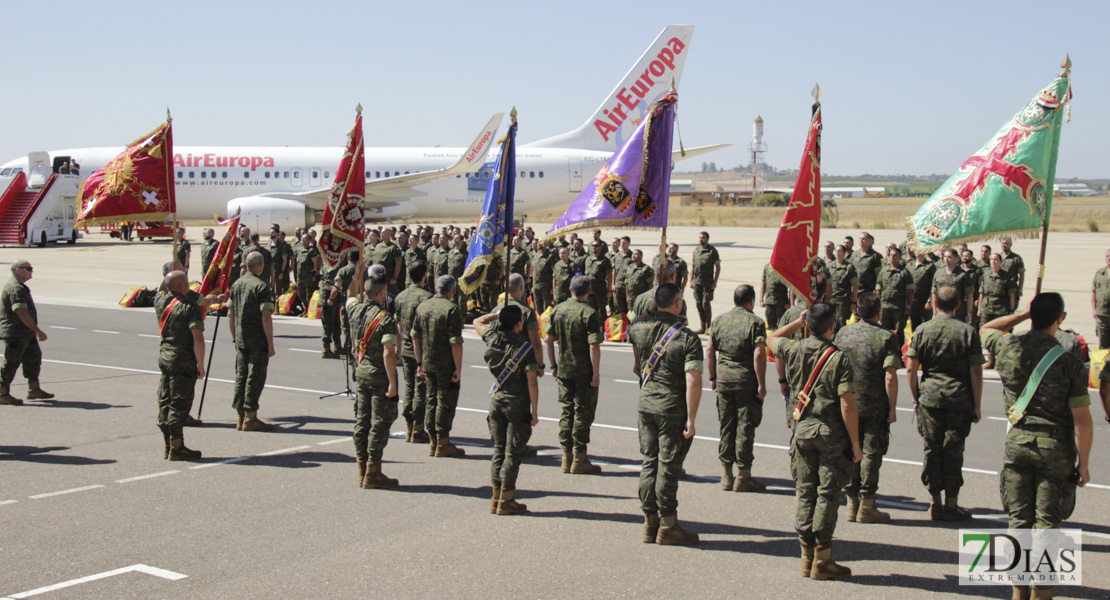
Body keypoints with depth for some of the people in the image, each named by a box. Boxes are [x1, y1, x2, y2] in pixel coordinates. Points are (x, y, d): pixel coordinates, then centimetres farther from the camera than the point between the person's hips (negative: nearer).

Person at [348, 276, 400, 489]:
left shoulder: (355, 311, 2)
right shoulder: (385, 319, -19)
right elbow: (388, 353, -23)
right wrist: (392, 383, -21)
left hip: (360, 372, 7)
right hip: (380, 375, -7)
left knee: (362, 421, 12)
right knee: (380, 423, 0)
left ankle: (362, 471, 19)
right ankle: (372, 474, 2)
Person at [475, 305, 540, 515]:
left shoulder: (492, 338, 0)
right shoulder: (526, 348, -13)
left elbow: (478, 322, 23)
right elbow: (532, 383, -14)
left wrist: (499, 314, 19)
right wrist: (535, 411, -9)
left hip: (496, 400, 5)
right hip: (517, 403, -5)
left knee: (498, 450, 13)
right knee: (512, 453, 1)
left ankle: (496, 499, 15)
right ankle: (505, 501, 3)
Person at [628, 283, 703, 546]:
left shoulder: (639, 329, 2)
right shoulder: (688, 338, -13)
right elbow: (693, 381, -19)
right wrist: (691, 419, -15)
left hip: (645, 403, 5)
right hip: (672, 408, -5)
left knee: (649, 462, 13)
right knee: (668, 466, 1)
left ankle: (650, 524, 19)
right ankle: (667, 527, 7)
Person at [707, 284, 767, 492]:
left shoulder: (719, 321, 8)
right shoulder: (755, 322, -8)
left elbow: (710, 351, 10)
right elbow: (759, 354, -15)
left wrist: (712, 378, 18)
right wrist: (761, 384, -12)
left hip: (723, 380, 5)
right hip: (747, 381, -5)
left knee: (726, 426, 12)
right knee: (745, 428, 2)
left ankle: (726, 475, 17)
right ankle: (743, 477, 5)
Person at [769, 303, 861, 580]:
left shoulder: (794, 352, 1)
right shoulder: (839, 359, -13)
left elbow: (773, 339, 26)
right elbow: (847, 405, -16)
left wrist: (798, 322, 23)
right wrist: (855, 444, -10)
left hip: (802, 430, 5)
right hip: (832, 433, -4)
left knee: (805, 494, 10)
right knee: (827, 496, 1)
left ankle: (807, 558, 15)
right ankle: (822, 561, 3)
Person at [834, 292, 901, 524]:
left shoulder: (843, 333, 4)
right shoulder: (886, 337, -10)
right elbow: (890, 376, -15)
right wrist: (892, 407, -8)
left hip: (848, 404, 4)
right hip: (875, 407, -4)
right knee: (871, 453, 3)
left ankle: (852, 504, 17)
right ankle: (866, 507, 6)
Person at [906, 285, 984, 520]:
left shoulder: (922, 330, 0)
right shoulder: (968, 332, -3)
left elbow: (911, 369, -2)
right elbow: (976, 371, -5)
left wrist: (916, 398, 9)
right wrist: (977, 405, 0)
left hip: (929, 397, 1)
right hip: (959, 398, -1)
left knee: (932, 449, 8)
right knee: (953, 450, 5)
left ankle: (935, 503, 14)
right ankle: (951, 504, 9)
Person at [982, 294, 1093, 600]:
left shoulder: (1008, 347, -4)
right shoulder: (1069, 362, -12)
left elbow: (986, 329, 22)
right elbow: (1082, 419, -11)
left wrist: (1021, 315, 12)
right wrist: (1083, 463, -3)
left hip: (1016, 441, 3)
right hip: (1055, 448, -3)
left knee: (1019, 520, 11)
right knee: (1047, 523, 5)